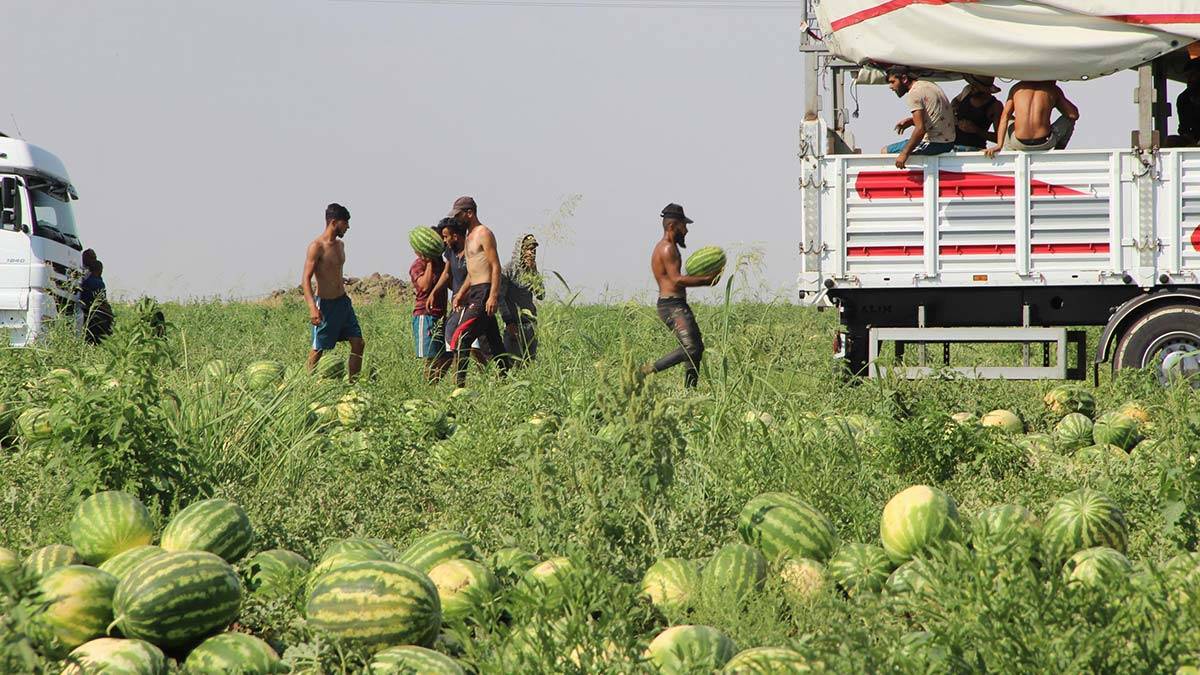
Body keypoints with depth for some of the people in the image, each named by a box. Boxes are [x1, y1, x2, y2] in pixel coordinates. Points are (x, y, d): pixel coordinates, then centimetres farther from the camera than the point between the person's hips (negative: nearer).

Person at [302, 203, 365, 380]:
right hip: (326, 305, -8)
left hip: (343, 301, 8)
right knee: (319, 349, 1)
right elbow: (306, 280, -21)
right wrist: (313, 308, -33)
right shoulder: (317, 247, -16)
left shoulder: (340, 245, 11)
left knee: (358, 344, 3)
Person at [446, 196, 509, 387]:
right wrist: (461, 293, 13)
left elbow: (496, 267, -15)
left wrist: (494, 296, -23)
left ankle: (460, 383, -21)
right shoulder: (470, 237, 21)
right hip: (474, 292, 10)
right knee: (494, 343, 11)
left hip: (484, 292, -10)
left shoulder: (484, 234, -8)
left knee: (460, 338, -17)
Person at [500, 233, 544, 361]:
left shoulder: (531, 270, 11)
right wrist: (508, 321, -15)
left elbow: (541, 295, 2)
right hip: (514, 323, -5)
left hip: (530, 323, 5)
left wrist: (534, 272, -5)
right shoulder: (509, 269, -5)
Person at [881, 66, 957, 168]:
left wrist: (905, 154, -17)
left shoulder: (914, 94, -14)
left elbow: (920, 129, -23)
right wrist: (910, 121, 15)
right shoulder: (929, 85, 15)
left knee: (885, 152, -1)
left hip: (934, 145, -9)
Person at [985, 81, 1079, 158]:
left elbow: (1004, 117, 5)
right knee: (1069, 119, 26)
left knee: (1009, 121, 36)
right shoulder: (1054, 89, 11)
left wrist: (999, 145, 0)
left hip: (1019, 144, 2)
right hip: (1044, 143, -2)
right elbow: (1074, 114, 14)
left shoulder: (1017, 87, 15)